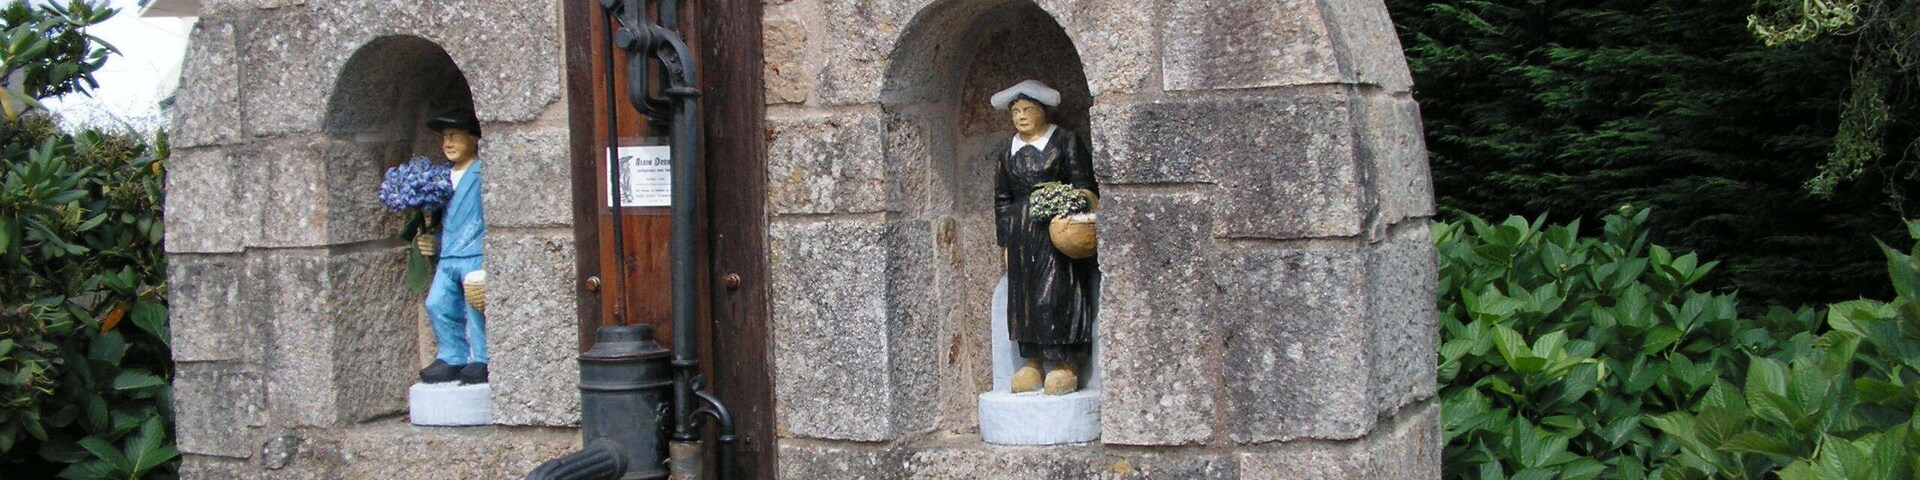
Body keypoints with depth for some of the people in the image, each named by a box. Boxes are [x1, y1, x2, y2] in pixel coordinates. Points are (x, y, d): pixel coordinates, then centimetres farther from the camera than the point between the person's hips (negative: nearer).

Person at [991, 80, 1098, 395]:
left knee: (1057, 293, -11)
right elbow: (1002, 200, 17)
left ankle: (1065, 367, -10)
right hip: (1021, 234, 5)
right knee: (1023, 295, 2)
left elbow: (1084, 185, 0)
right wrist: (1006, 241, 12)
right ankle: (1033, 364, 6)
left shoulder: (1066, 142, 1)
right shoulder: (1008, 153, 15)